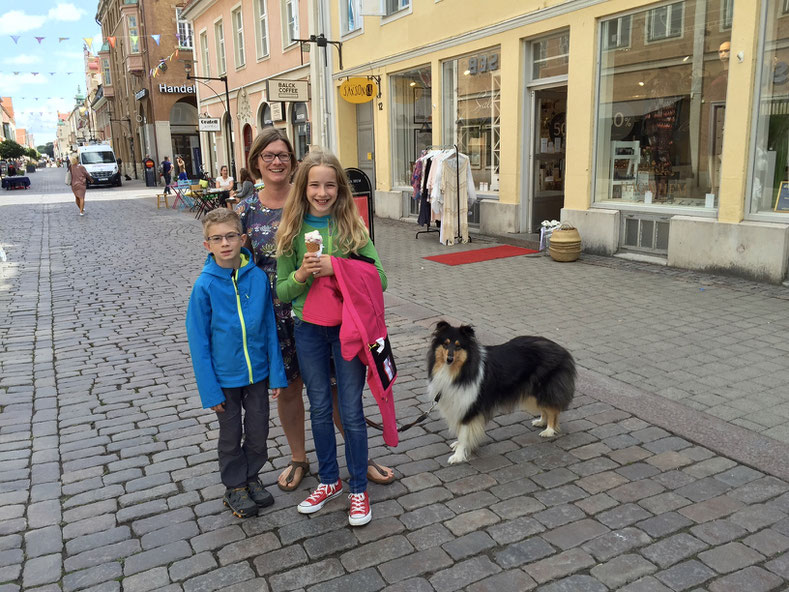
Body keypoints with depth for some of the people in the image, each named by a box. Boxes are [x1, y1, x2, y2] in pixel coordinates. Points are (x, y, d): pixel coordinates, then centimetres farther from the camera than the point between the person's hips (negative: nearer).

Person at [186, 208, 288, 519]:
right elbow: (198, 339, -10)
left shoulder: (259, 277, -10)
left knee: (259, 431, 16)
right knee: (231, 435, 16)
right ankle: (235, 487, 36)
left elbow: (270, 327, -2)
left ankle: (252, 477, 40)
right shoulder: (205, 285, -15)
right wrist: (209, 389, -10)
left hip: (258, 372, 2)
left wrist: (277, 374, -1)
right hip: (225, 377, -2)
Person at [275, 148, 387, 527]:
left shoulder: (352, 226, -7)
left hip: (348, 326, -2)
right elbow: (281, 291, 1)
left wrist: (337, 268, -23)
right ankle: (328, 480, 35)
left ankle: (358, 489, 24)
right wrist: (301, 275, -20)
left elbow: (379, 278, -11)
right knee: (320, 409, 16)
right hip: (308, 329, 2)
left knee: (351, 411, 6)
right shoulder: (292, 231, -2)